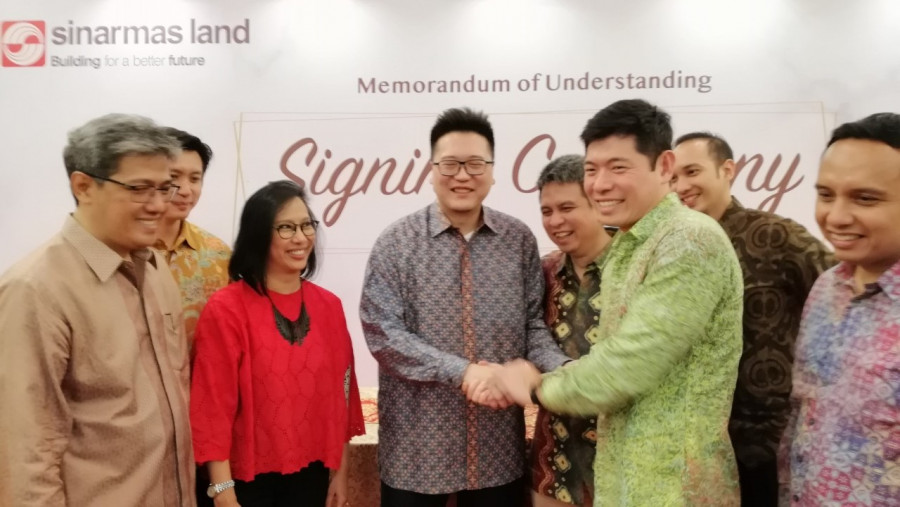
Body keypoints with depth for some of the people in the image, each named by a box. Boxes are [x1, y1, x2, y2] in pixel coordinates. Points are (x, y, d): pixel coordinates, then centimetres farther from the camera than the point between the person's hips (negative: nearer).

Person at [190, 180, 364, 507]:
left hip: (311, 474, 4)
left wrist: (340, 472, 7)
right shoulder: (226, 309, -13)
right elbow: (213, 405, -12)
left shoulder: (328, 306, 1)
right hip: (248, 477, -4)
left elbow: (340, 394, 5)